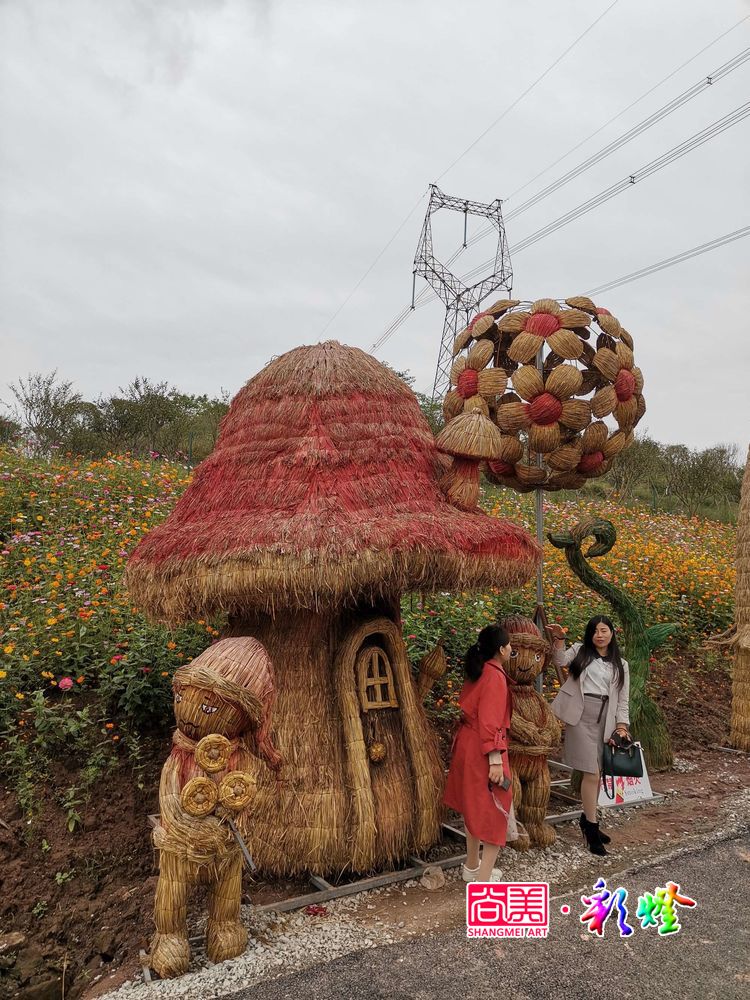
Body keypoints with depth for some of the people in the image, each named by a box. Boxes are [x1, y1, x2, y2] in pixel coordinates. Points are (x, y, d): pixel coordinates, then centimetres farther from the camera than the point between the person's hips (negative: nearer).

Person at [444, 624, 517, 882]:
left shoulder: (477, 672, 7)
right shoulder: (495, 677, -20)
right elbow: (490, 722, -23)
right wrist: (495, 760, -23)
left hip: (467, 744, 9)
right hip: (483, 751, -9)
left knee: (475, 808, 21)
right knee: (494, 813, 1)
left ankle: (473, 867, 34)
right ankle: (483, 883, 5)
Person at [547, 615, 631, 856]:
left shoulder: (621, 665, 16)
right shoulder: (579, 651, 9)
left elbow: (622, 700, 13)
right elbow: (560, 661, -10)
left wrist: (622, 725, 1)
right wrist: (558, 640, -26)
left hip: (605, 718, 4)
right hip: (580, 715, -3)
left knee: (595, 772, 10)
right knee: (591, 773, -6)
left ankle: (587, 819, 29)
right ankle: (592, 827, 8)